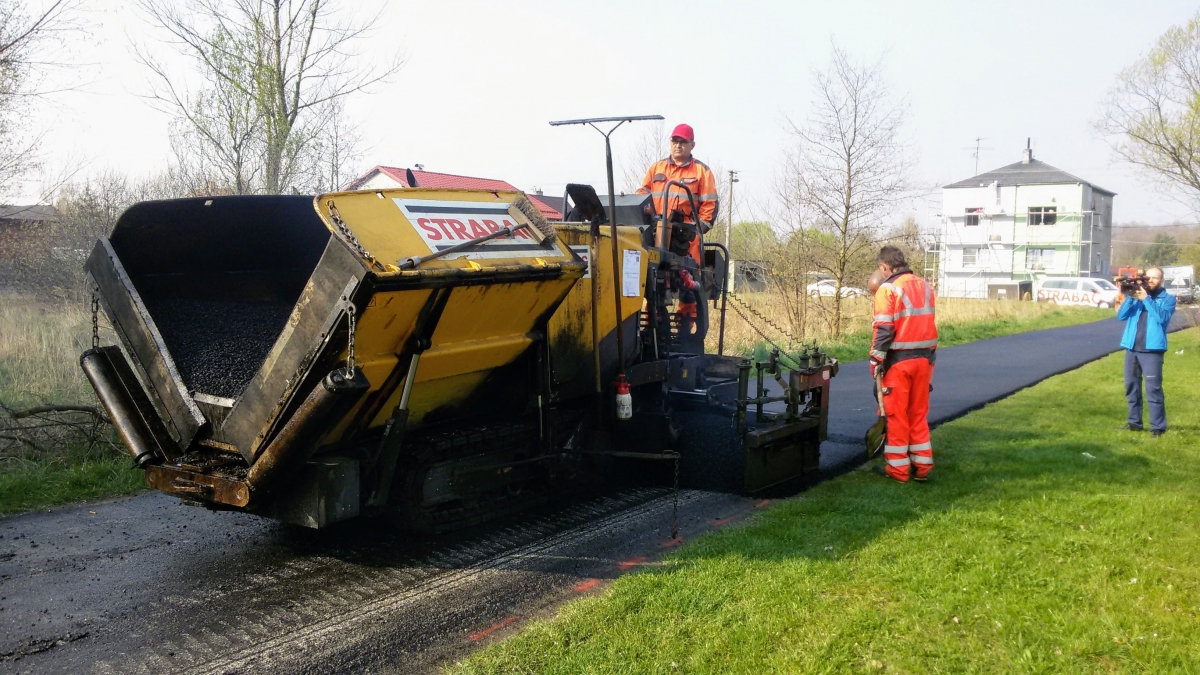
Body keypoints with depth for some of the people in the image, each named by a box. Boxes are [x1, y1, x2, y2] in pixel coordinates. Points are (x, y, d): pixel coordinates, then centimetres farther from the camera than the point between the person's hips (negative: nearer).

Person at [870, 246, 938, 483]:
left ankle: (898, 468, 8)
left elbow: (883, 329, -15)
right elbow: (926, 322, 14)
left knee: (896, 414, 3)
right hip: (924, 357, 6)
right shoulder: (924, 286, 11)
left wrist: (876, 359, -11)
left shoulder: (888, 289, -10)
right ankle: (922, 466, 17)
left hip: (899, 359, -6)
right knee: (919, 413, 15)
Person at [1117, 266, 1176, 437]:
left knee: (1153, 388, -10)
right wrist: (1130, 298, -11)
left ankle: (1158, 426, -8)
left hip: (1152, 350, -5)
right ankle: (1134, 422, 20)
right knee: (1131, 387, 11)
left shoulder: (1168, 298, 4)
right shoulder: (1137, 295, 14)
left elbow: (1162, 317, -15)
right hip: (1132, 348, 5)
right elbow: (1121, 316, 3)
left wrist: (1146, 299, -18)